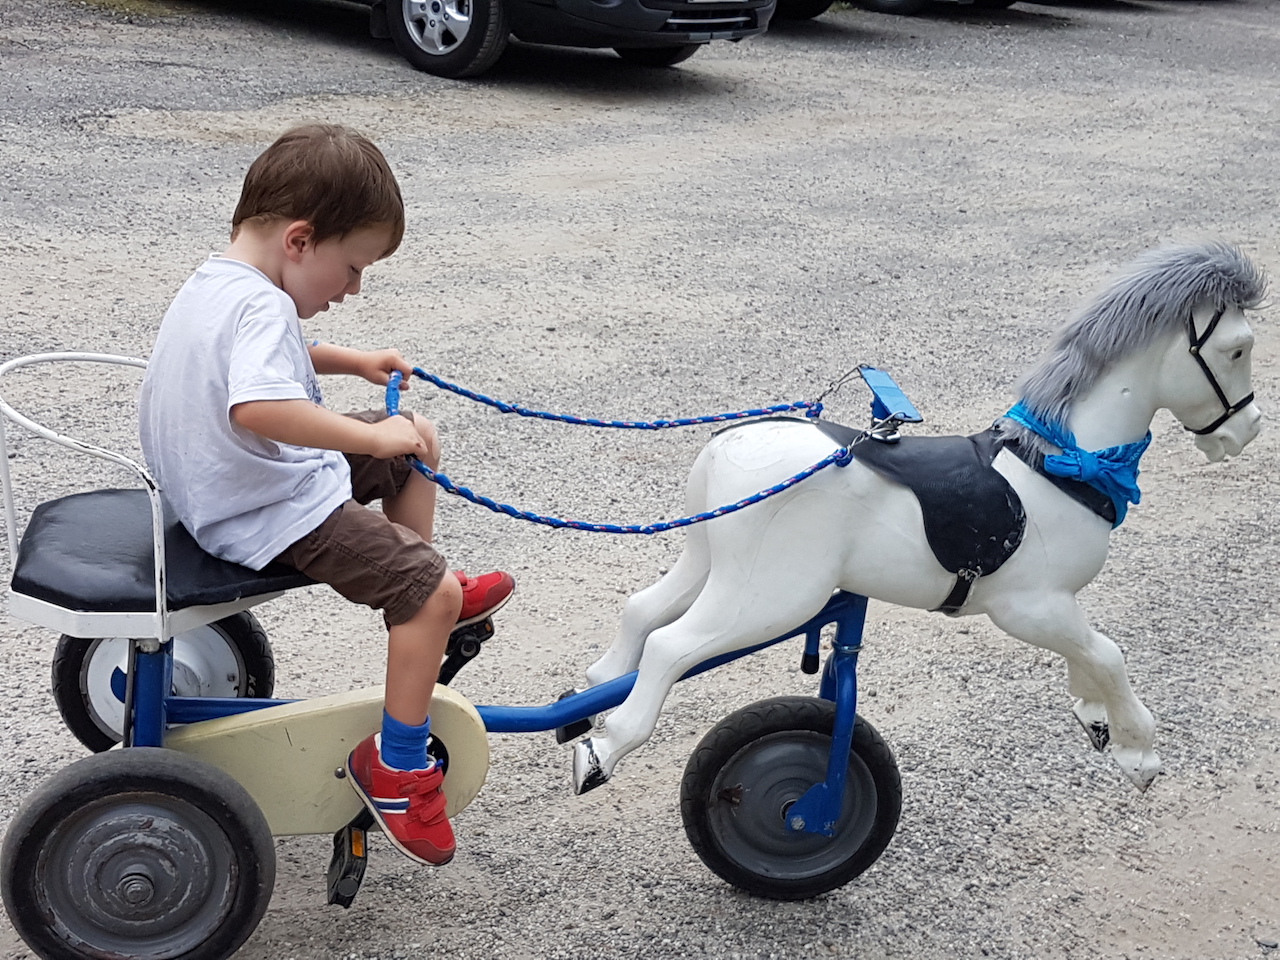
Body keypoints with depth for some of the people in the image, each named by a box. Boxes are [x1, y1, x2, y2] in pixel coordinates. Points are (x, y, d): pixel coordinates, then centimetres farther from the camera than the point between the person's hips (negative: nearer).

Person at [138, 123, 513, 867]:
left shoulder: (218, 283, 7)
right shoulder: (259, 306, -26)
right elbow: (256, 407, -46)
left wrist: (353, 361, 19)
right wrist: (373, 436, -41)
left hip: (262, 474, 11)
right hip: (272, 514, -11)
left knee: (411, 453, 23)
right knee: (432, 590, -17)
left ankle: (422, 608, 36)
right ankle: (397, 767, -6)